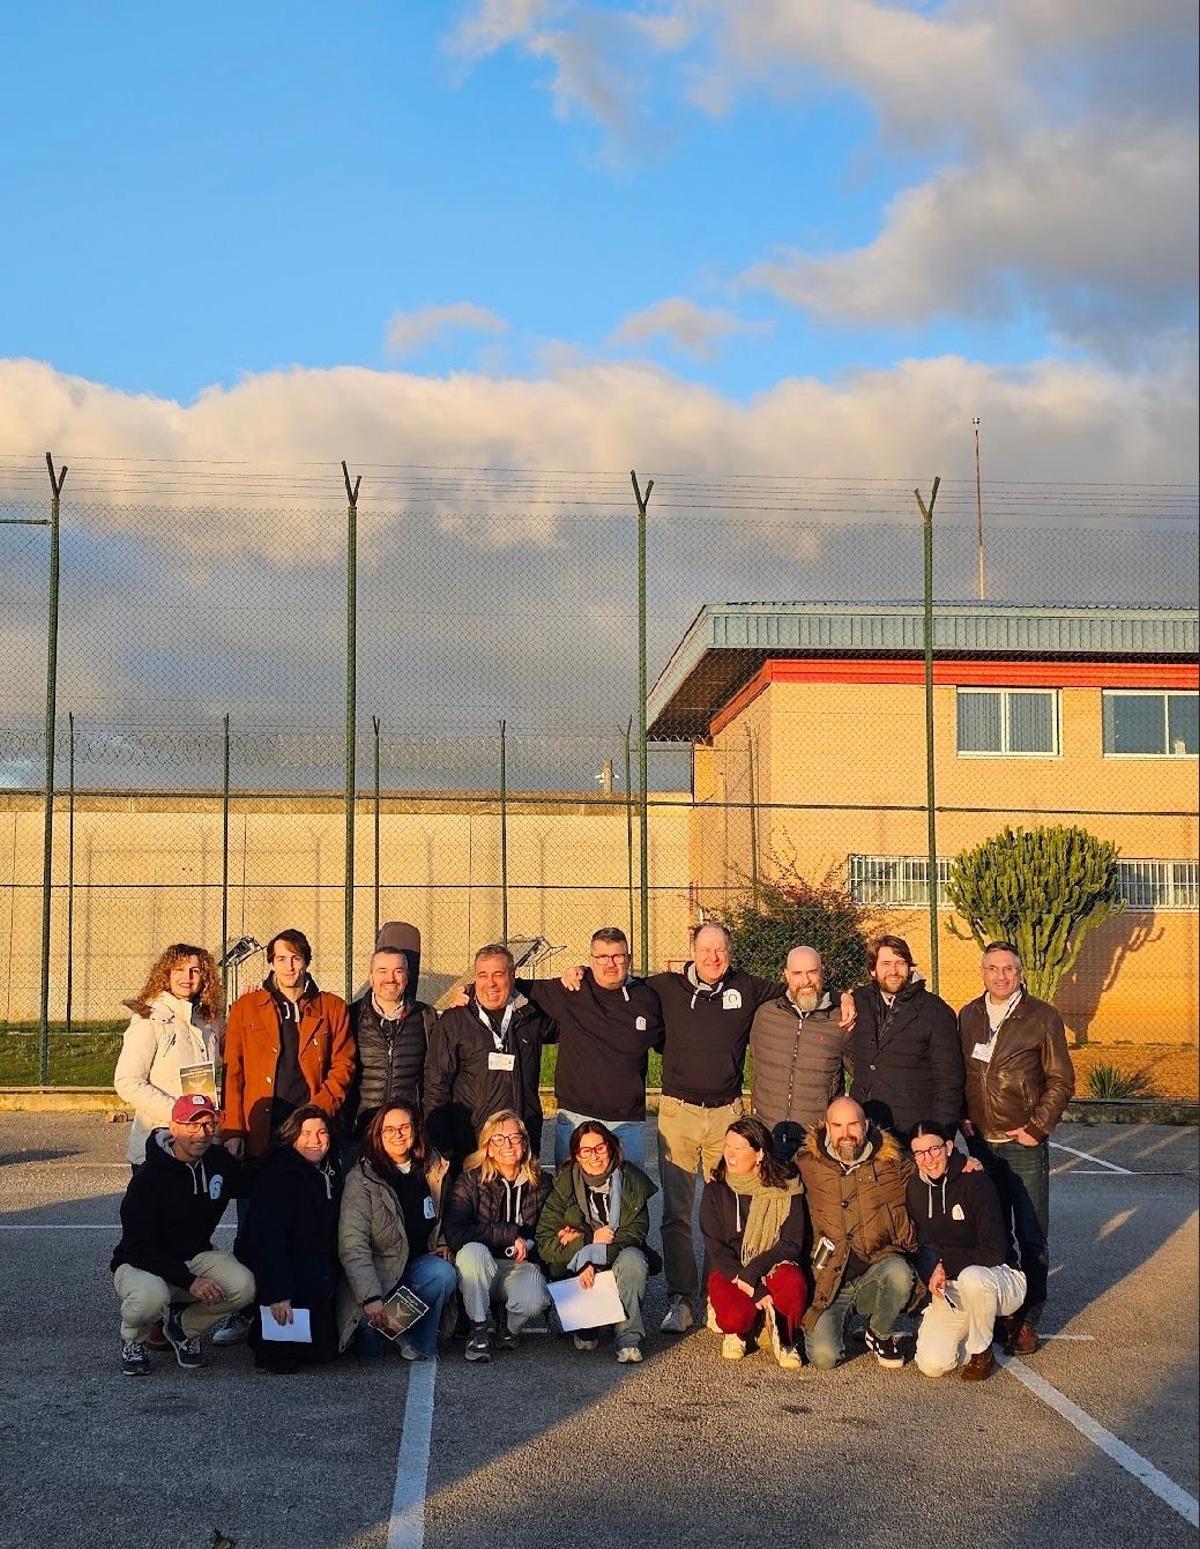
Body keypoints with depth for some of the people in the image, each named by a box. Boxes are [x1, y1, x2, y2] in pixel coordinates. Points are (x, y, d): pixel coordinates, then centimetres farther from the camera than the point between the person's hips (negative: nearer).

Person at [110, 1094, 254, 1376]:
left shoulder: (220, 1161, -1)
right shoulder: (149, 1177, -20)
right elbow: (140, 1247, -23)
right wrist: (189, 1281, -30)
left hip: (196, 1256, 5)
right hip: (140, 1263, -5)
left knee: (244, 1286, -24)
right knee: (152, 1296, -40)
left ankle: (184, 1326, 7)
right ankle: (132, 1340, -1)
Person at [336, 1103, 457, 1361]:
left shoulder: (432, 1168, 4)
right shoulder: (362, 1179, -13)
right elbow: (352, 1247, -21)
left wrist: (442, 1244, 6)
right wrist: (371, 1298, -32)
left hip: (419, 1263, 4)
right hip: (378, 1270, -4)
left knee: (443, 1274, -31)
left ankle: (417, 1344, -10)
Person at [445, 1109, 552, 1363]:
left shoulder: (540, 1183, 3)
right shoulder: (471, 1180, -7)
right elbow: (455, 1234, -21)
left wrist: (528, 1243, -9)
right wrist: (512, 1235, -21)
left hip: (522, 1265, 1)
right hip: (480, 1267, -1)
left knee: (533, 1301, -33)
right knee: (473, 1250, -36)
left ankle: (510, 1329, 6)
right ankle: (480, 1329, -15)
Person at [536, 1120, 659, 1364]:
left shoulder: (632, 1182, -2)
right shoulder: (563, 1187, -3)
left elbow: (635, 1235, -11)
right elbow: (544, 1243, -8)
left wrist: (579, 1242, -22)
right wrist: (590, 1239, -22)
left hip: (618, 1264, 0)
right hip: (575, 1271, 0)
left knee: (633, 1258, -33)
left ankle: (628, 1337, -30)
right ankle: (586, 1328, -6)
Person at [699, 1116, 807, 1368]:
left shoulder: (787, 1189, -4)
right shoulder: (715, 1189, -2)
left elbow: (792, 1243, -8)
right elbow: (715, 1246, -7)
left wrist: (752, 1272, -22)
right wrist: (753, 1290, -18)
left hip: (773, 1267, 0)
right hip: (729, 1270, 0)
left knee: (793, 1284, -36)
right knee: (735, 1317, -32)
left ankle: (783, 1338, -4)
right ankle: (741, 1330, 7)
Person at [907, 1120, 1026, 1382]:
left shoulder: (975, 1182, -16)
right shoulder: (915, 1188, 1)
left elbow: (994, 1252, -20)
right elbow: (922, 1245, 9)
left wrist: (946, 1266, -16)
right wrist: (932, 1277, -10)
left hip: (994, 1279, -4)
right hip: (950, 1290, 4)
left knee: (971, 1277, -41)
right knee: (932, 1365, -18)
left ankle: (981, 1350, -12)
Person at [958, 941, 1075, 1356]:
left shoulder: (1042, 1018, -5)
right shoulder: (968, 1017, 7)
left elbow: (1061, 1080, -3)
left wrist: (1036, 1127, -9)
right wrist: (962, 1118, 3)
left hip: (1025, 1145, -3)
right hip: (980, 1143, 4)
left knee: (1031, 1237, 0)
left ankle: (1027, 1319, 7)